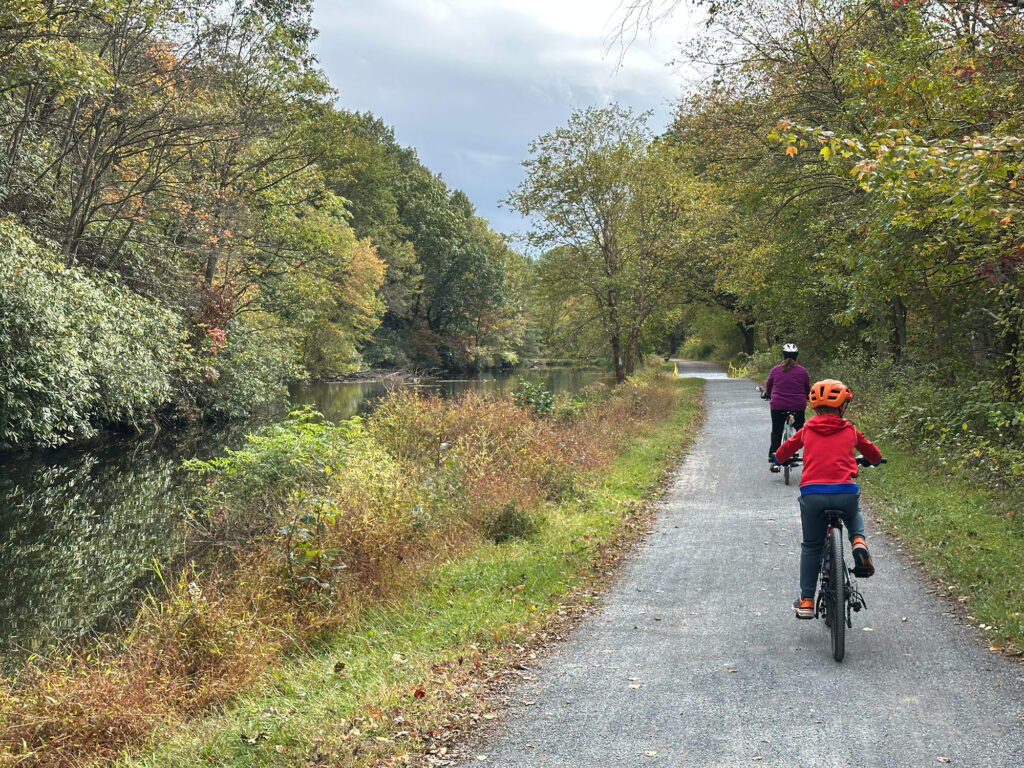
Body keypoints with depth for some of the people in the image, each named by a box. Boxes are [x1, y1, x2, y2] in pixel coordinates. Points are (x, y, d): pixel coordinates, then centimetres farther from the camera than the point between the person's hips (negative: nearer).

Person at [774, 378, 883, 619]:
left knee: (811, 546, 17)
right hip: (846, 492, 0)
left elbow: (782, 453, 25)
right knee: (853, 516, 37)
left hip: (812, 493, 0)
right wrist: (872, 460, 51)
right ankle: (858, 541, 5)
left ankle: (806, 601, 18)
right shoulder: (850, 430, 13)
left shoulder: (807, 430, 14)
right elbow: (874, 455, 28)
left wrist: (779, 458, 48)